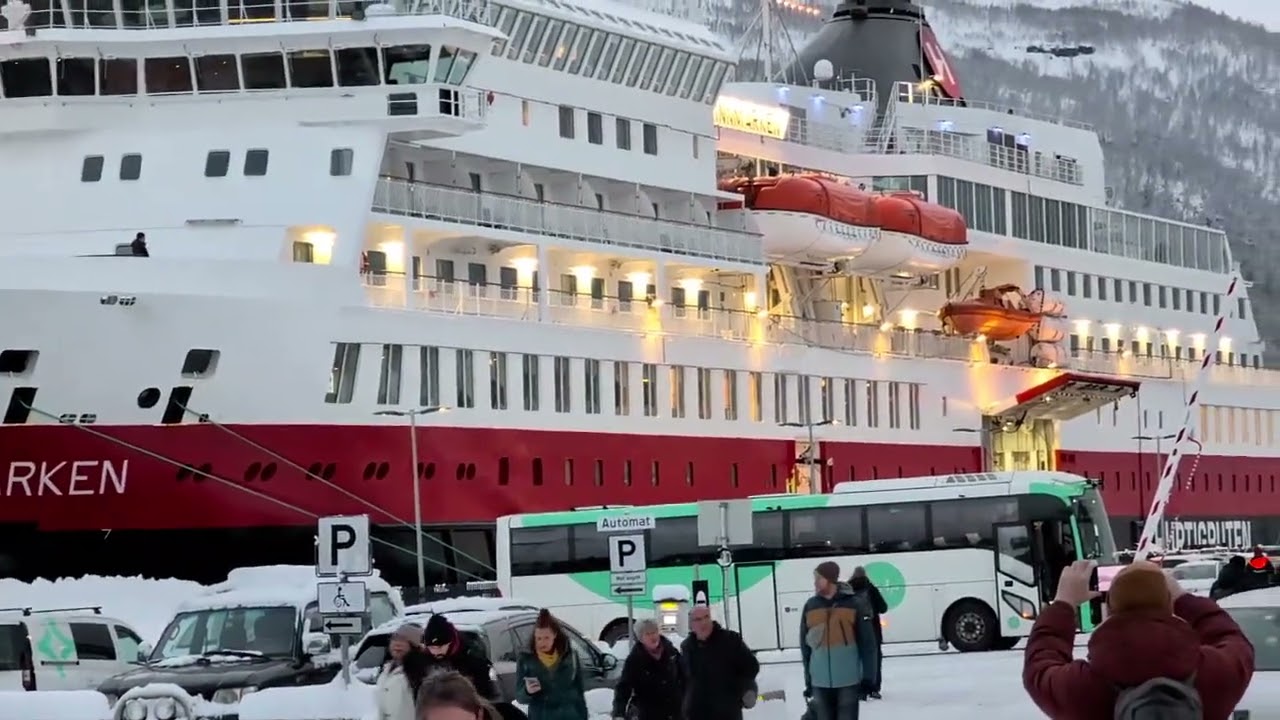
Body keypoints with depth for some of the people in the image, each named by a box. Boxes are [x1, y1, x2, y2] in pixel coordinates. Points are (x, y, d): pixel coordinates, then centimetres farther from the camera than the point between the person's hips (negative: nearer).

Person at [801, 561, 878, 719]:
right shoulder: (810, 607, 4)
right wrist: (808, 680, 12)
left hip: (849, 680, -3)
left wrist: (868, 677, -6)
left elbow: (867, 644, -4)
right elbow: (805, 645, 11)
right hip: (820, 681, 3)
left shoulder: (854, 605, -6)